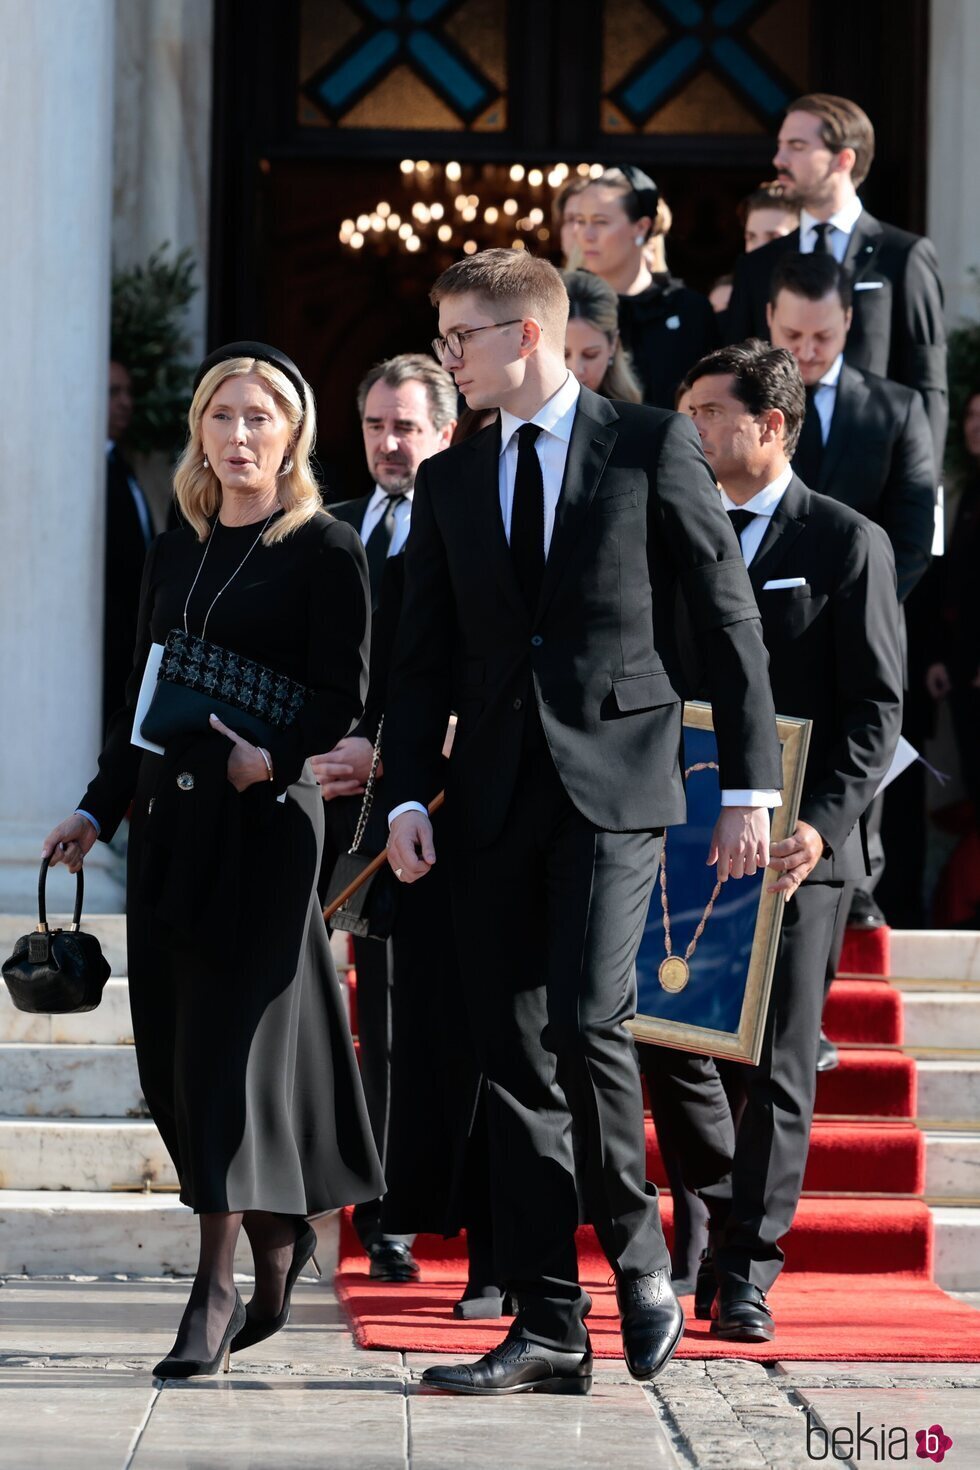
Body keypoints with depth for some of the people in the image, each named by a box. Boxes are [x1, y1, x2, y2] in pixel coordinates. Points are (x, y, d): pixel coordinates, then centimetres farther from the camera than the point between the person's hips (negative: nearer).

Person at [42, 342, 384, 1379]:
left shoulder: (324, 552, -2)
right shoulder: (174, 553, 15)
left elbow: (343, 693, -9)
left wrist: (275, 755, -24)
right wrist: (99, 810, 14)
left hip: (266, 820, -6)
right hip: (170, 816, 6)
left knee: (232, 1042, -9)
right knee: (171, 1047, 6)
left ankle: (217, 1288, -9)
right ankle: (277, 1229, 24)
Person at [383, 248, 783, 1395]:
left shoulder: (651, 446, 1)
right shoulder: (449, 481, 14)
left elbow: (730, 620, 1)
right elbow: (423, 655, 14)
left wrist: (750, 786, -4)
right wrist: (409, 794, 1)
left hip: (615, 782, -5)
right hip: (494, 796, 5)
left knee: (585, 1019, -20)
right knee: (512, 1058, 2)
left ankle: (637, 1251, 4)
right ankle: (548, 1330, 8)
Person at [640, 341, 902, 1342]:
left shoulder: (849, 544, -2)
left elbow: (874, 708, -5)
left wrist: (822, 825, -17)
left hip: (793, 843, -4)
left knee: (775, 1064, -2)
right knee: (666, 1044, 3)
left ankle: (748, 1272, 5)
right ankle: (725, 1232, 22)